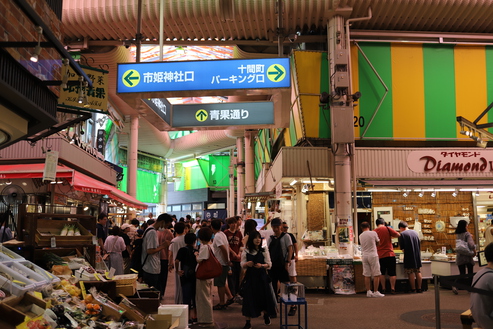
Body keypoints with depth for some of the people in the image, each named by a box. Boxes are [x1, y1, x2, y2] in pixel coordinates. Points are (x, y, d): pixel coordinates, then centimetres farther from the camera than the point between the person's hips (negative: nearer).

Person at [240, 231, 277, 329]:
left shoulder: (264, 251, 3)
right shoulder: (245, 251, 2)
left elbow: (269, 264, -1)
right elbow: (242, 265, 1)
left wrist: (261, 265, -20)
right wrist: (247, 264, -21)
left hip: (262, 277, 1)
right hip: (250, 277, -1)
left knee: (264, 297, 7)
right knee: (249, 298, -4)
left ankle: (266, 315, 37)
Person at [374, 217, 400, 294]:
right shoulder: (387, 229, -5)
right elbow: (398, 235, -7)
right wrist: (391, 236, 11)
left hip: (380, 255, 2)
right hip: (390, 254, -2)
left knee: (382, 273, 11)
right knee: (392, 273, 4)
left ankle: (383, 288, 11)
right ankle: (392, 288, 2)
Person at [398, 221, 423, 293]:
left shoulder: (402, 234, -8)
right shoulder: (415, 232, 10)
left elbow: (402, 248, -10)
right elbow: (419, 245, 16)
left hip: (409, 256, -5)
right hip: (417, 255, 5)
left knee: (411, 273, 1)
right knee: (418, 272, 11)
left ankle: (413, 289, 3)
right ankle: (419, 288, 13)